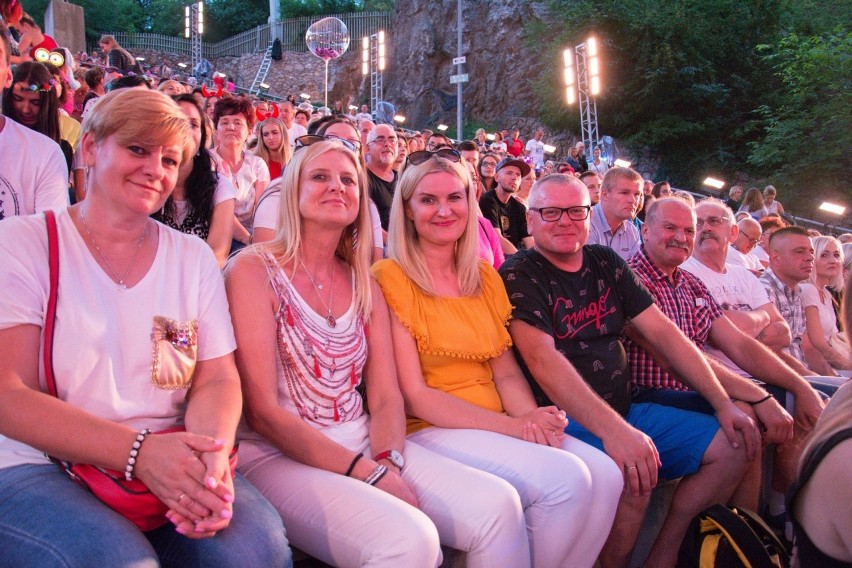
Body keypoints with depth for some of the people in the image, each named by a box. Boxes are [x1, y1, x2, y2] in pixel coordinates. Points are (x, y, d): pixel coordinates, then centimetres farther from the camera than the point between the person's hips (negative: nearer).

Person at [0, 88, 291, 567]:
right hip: (41, 469, -3)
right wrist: (139, 450, -24)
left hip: (170, 469, 3)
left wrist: (212, 452, -21)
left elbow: (217, 379, 4)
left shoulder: (194, 258, 12)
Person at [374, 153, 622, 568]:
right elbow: (413, 395, -12)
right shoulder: (389, 278, -8)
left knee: (605, 475, -16)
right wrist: (511, 425, -18)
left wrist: (533, 417, -11)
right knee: (565, 479, -24)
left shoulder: (485, 277, 13)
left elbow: (506, 372, 11)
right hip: (430, 430, -6)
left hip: (496, 426, 6)